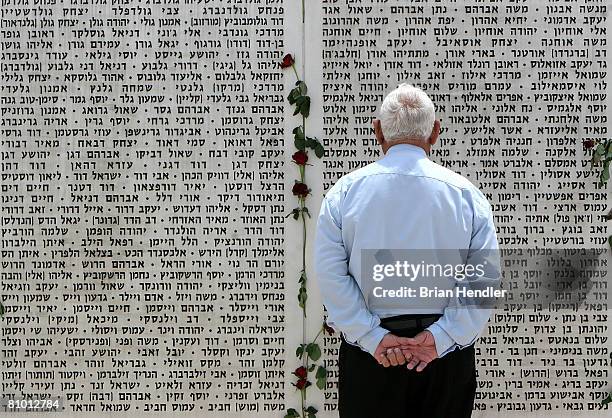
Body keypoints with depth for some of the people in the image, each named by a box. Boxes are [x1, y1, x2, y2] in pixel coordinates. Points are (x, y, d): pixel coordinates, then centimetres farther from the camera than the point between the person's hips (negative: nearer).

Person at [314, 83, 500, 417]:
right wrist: (440, 337, -11)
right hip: (447, 356, 1)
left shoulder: (345, 191, -3)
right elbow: (486, 278, -9)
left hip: (369, 354, 0)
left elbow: (330, 276, -10)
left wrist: (372, 337, -10)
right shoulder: (466, 194, -2)